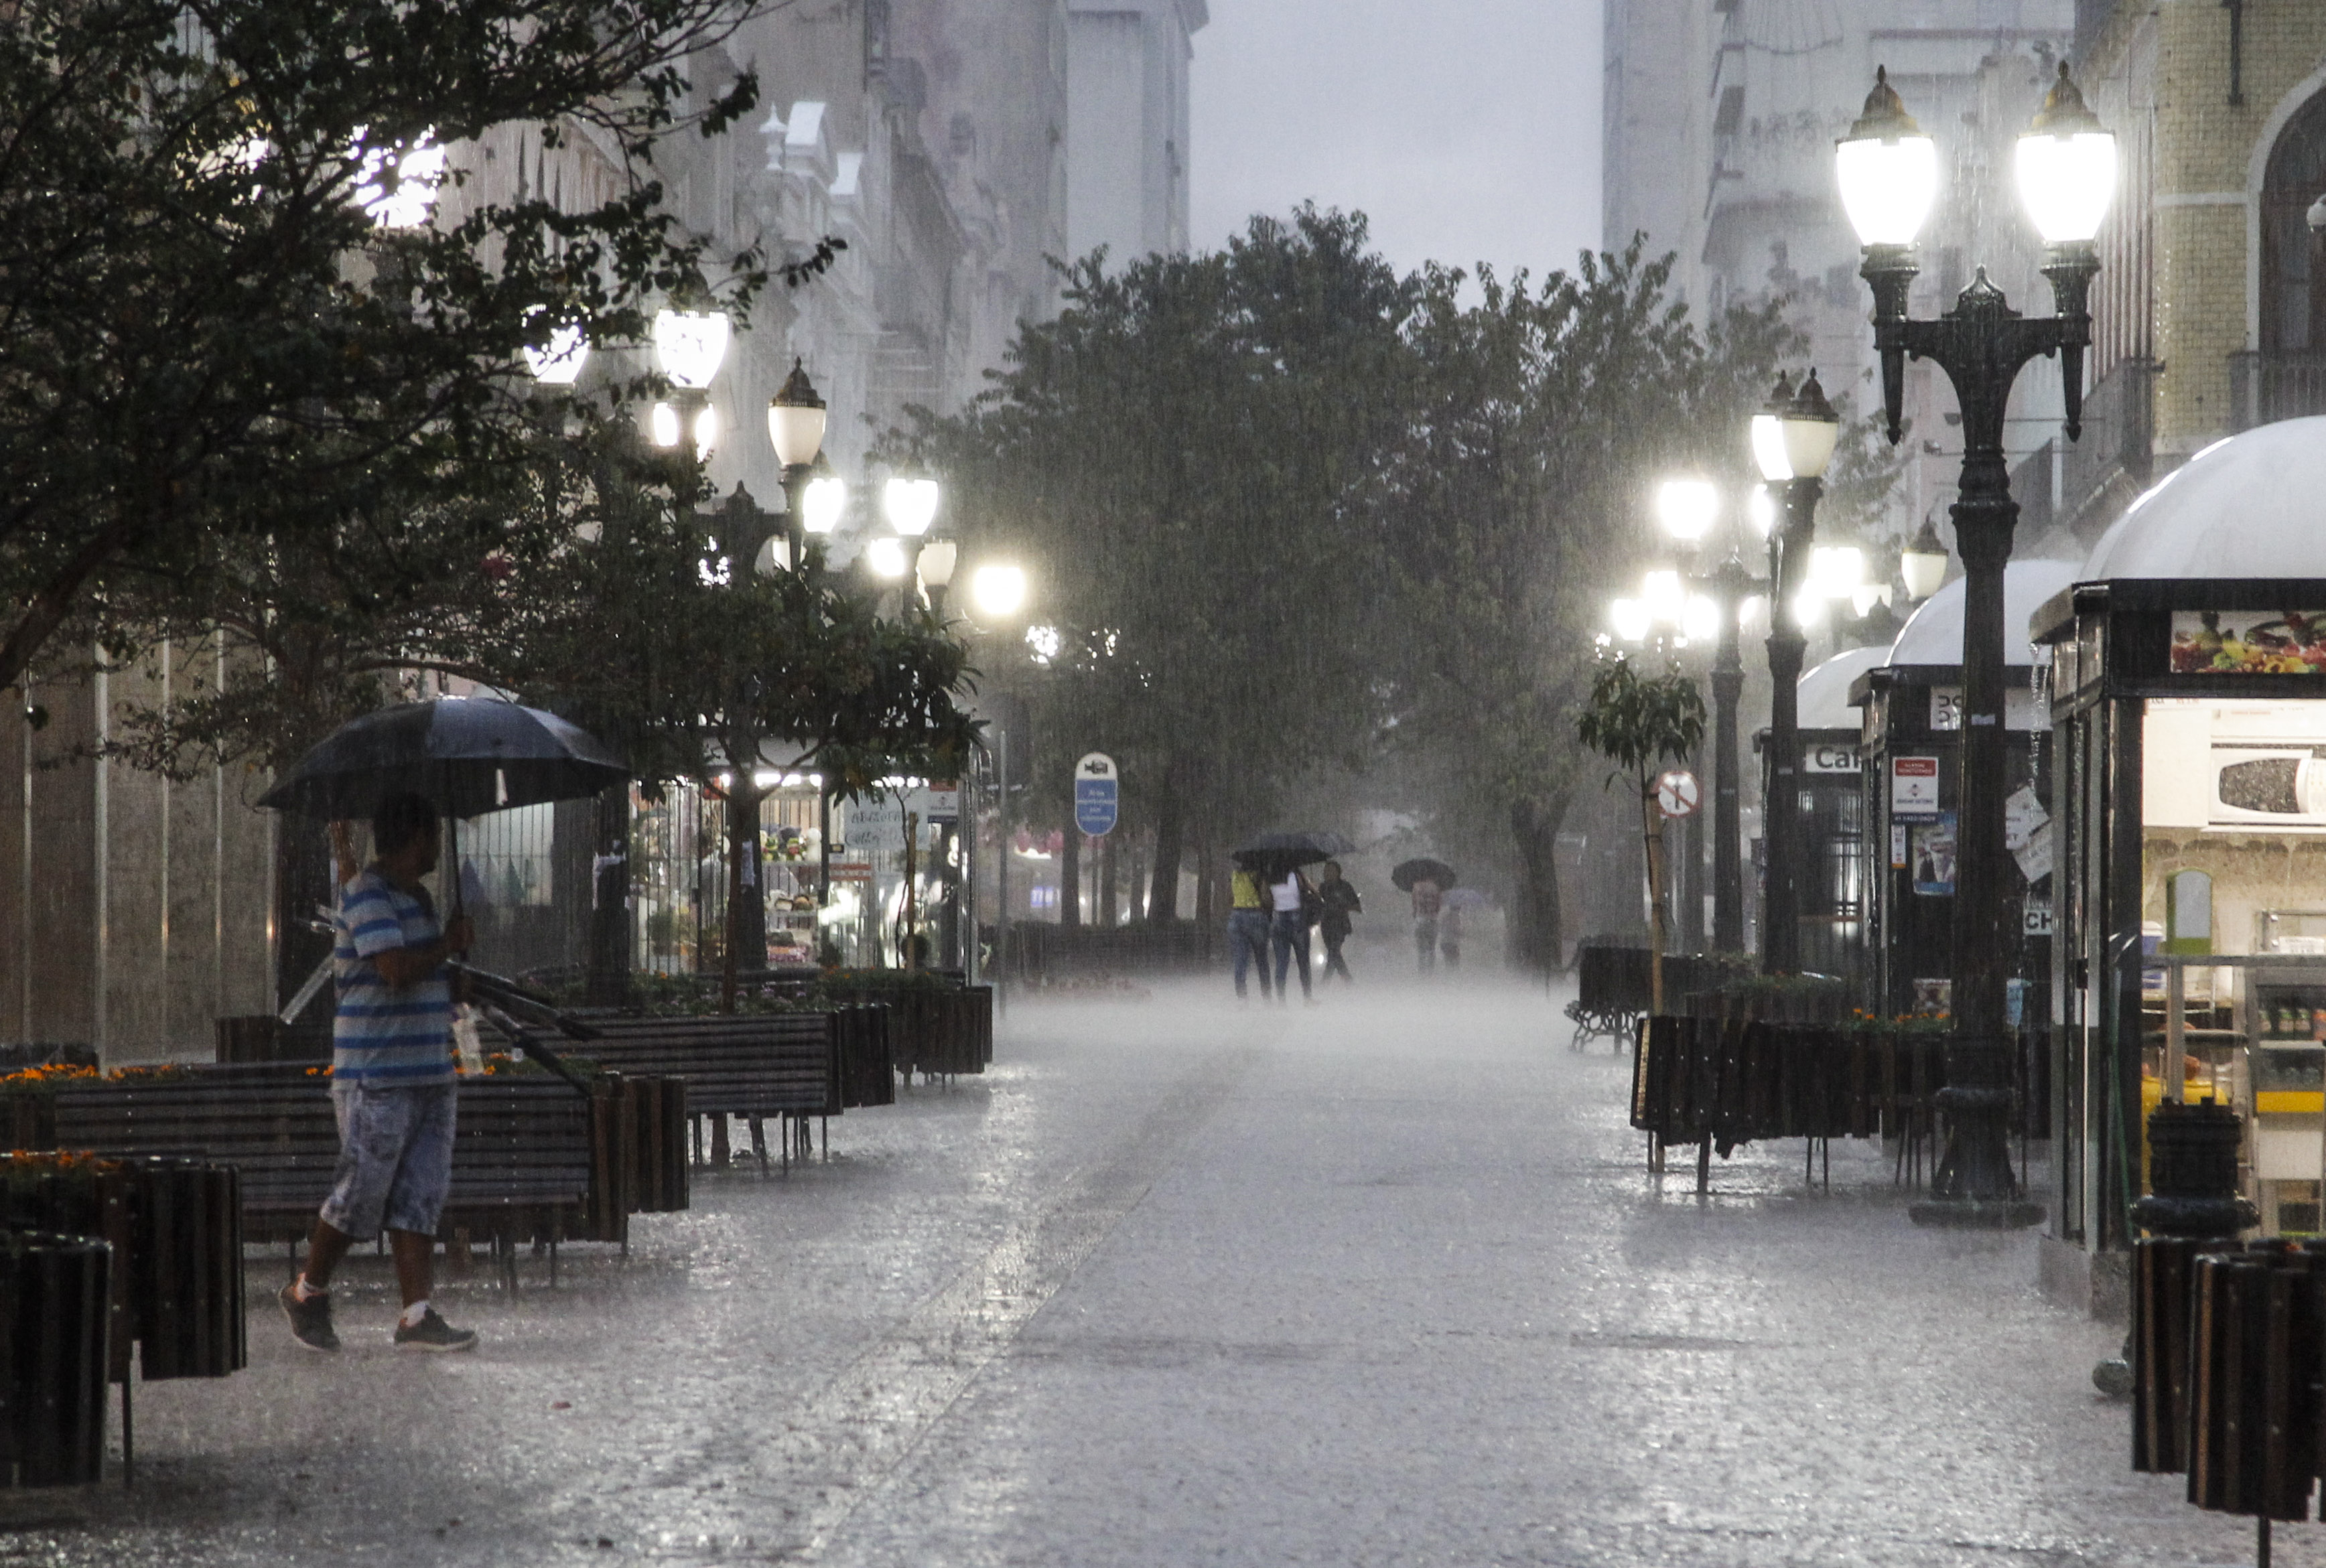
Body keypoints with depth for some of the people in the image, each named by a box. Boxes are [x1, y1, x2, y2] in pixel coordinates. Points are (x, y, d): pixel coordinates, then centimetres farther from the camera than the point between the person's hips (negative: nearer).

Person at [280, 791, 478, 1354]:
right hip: (377, 1076, -9)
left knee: (422, 1196, 3)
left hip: (429, 1074, 9)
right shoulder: (367, 895, -12)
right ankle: (307, 1293, 15)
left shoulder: (416, 897, 18)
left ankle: (417, 1316, 1)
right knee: (361, 1191, -3)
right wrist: (448, 946, -8)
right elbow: (397, 969, -22)